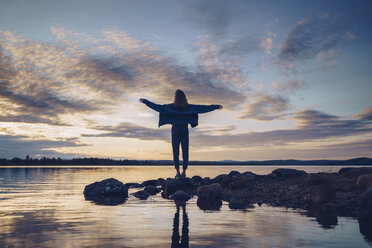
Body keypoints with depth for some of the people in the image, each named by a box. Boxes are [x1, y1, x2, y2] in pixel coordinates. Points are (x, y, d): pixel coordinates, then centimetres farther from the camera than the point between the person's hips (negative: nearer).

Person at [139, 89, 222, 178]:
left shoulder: (171, 107, -5)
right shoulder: (189, 107, -1)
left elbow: (157, 106, -4)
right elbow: (204, 108, 1)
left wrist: (145, 101, 4)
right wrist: (216, 107, 9)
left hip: (175, 130, -1)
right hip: (185, 130, 1)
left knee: (176, 152, 2)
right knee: (185, 151, 5)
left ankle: (178, 172, -1)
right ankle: (184, 172, 2)